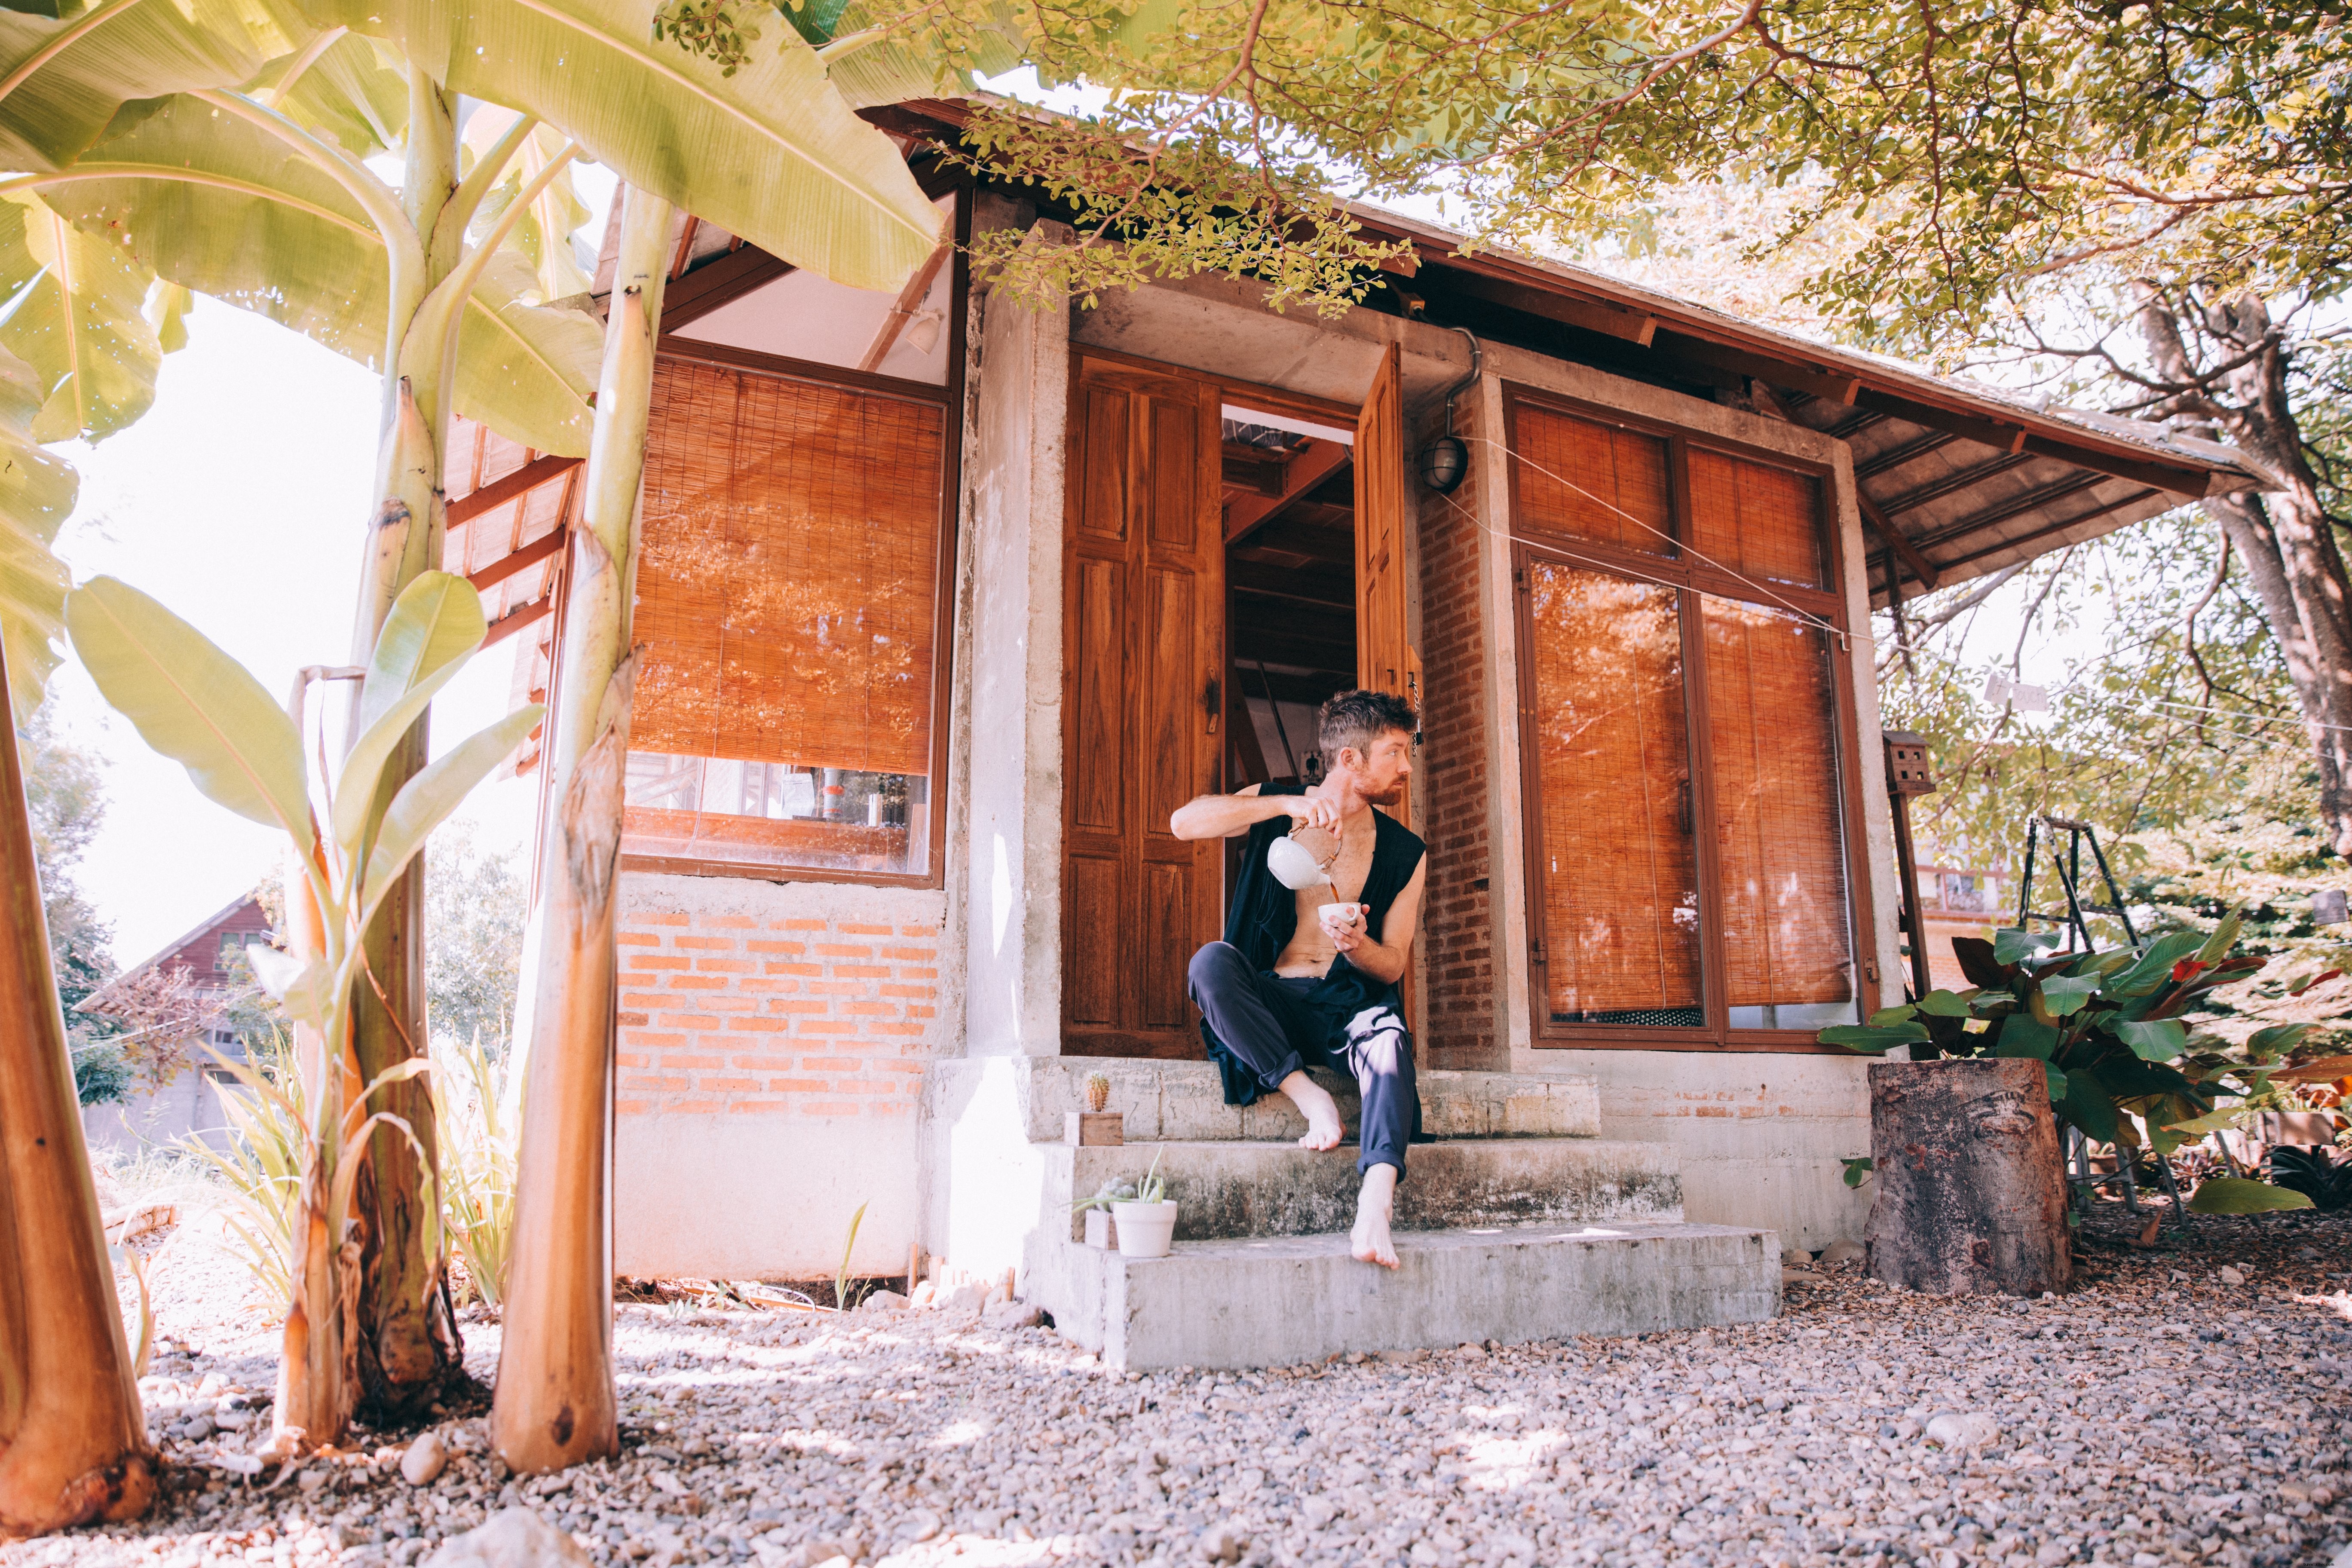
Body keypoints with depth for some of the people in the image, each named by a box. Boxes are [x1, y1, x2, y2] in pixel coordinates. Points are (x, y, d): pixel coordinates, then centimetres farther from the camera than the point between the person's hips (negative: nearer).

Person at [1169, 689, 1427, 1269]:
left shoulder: (1403, 852, 9)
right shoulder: (1275, 806, 5)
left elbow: (1393, 966, 7)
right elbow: (1183, 822, -14)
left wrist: (1356, 943, -17)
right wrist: (1287, 805, -24)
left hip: (1347, 1002, 0)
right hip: (1270, 999, 0)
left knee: (1389, 1037, -35)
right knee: (1211, 961, -33)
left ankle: (1376, 1202, -51)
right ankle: (1309, 1096, -26)